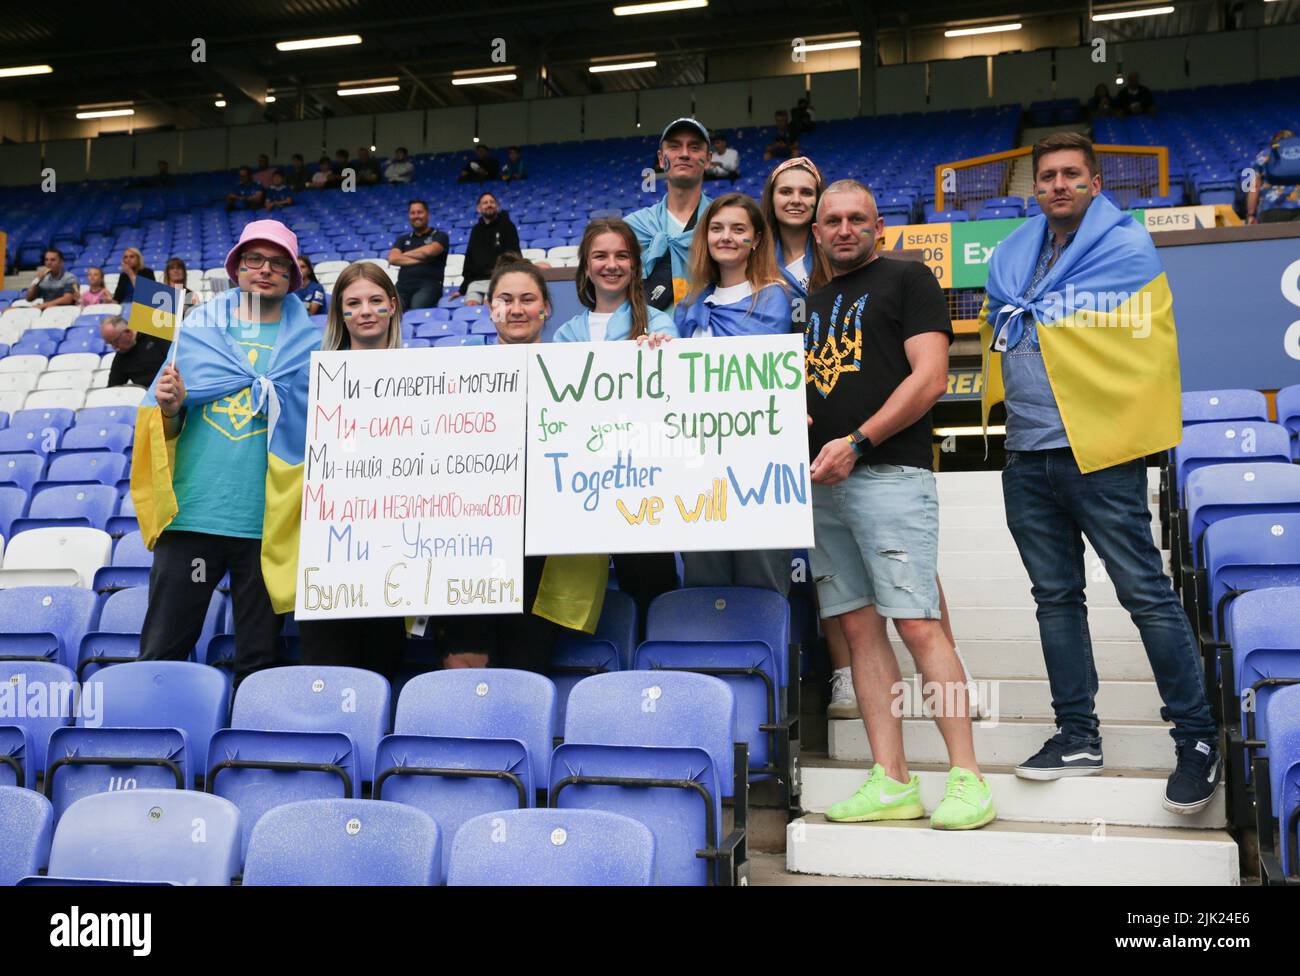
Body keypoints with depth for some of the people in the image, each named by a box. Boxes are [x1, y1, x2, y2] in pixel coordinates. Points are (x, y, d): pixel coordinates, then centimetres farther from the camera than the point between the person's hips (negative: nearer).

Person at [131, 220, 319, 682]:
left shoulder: (309, 343, 8)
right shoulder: (198, 330, 11)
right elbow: (163, 430, 12)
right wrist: (170, 409, -9)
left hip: (270, 524, -1)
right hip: (191, 515, 1)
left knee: (257, 662, 7)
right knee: (160, 654, 3)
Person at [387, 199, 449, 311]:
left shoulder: (439, 236, 16)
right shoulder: (403, 239, 26)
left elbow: (429, 251, -5)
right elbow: (392, 259, 8)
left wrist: (406, 254, 11)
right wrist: (420, 259, 0)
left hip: (429, 285, -3)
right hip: (403, 285, 3)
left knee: (416, 309, -37)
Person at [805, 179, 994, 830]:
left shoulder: (907, 280, 5)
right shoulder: (811, 302, 23)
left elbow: (930, 377, -6)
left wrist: (855, 443, -13)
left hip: (889, 473, -6)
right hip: (822, 482, 6)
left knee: (917, 625, -11)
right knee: (860, 628, 3)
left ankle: (967, 778, -5)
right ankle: (891, 782, 7)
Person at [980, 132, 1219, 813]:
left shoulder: (1126, 247, -1)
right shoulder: (1012, 257, 16)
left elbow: (1109, 329, -12)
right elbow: (993, 330, 25)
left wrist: (1025, 319, -2)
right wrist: (1015, 405, 10)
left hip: (1097, 449, -6)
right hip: (1028, 454, 6)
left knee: (1147, 594, -2)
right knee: (1056, 596, 10)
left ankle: (1198, 737, 10)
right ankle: (1077, 734, 20)